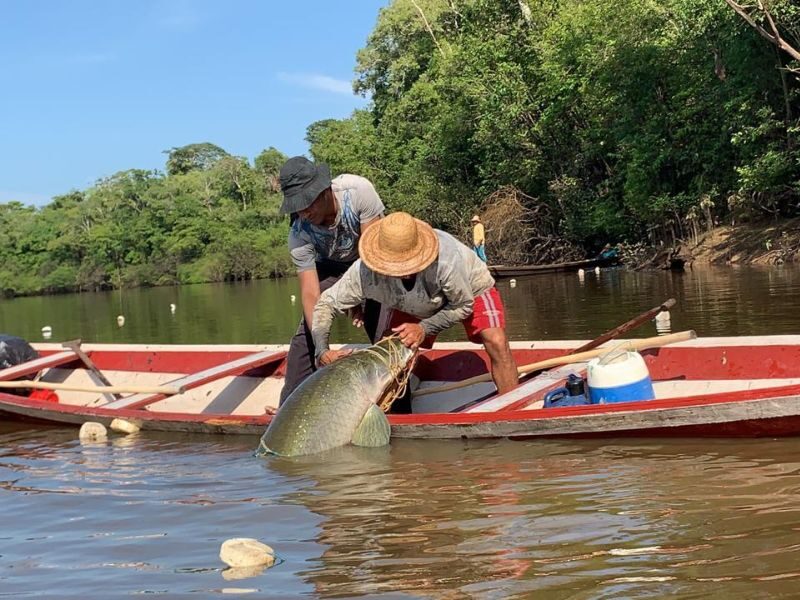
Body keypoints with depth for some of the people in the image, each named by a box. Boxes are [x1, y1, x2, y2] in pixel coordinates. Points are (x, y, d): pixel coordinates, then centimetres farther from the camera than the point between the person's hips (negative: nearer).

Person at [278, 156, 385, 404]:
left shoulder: (358, 191, -36)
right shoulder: (299, 234, -30)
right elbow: (310, 293, -32)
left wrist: (360, 296, -23)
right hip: (330, 267, 1)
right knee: (308, 331, -11)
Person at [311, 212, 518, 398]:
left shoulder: (447, 261, -44)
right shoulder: (365, 271, -37)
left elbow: (464, 306, -26)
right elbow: (326, 303, -25)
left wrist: (424, 328, -36)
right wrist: (322, 351, -39)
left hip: (470, 288, -3)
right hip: (416, 305, 4)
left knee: (496, 342, -24)